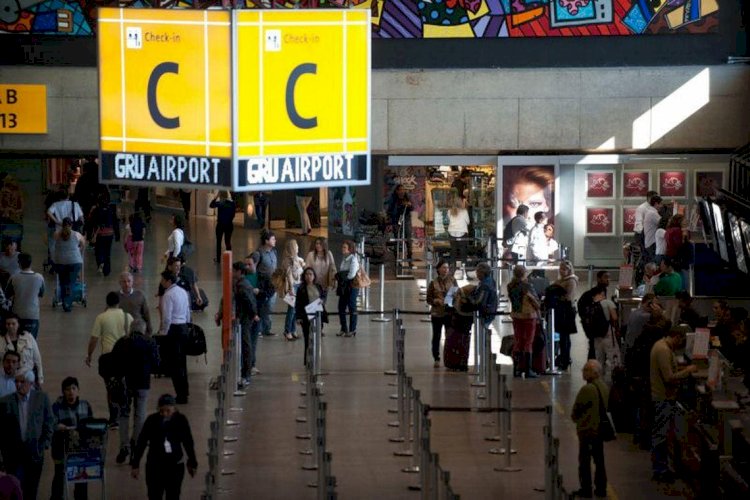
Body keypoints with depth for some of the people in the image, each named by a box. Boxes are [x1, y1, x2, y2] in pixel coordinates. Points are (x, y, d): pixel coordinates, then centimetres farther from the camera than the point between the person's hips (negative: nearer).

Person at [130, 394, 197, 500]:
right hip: (154, 466, -1)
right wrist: (135, 464, -1)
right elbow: (141, 443, -3)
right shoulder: (152, 420, -9)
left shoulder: (181, 420, -6)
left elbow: (188, 443, 5)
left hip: (175, 466, 1)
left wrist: (192, 463, 13)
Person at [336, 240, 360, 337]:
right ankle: (344, 328, 18)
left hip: (352, 286, -8)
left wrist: (340, 275, -7)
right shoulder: (344, 259, 13)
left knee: (352, 307, 0)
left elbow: (352, 274, -18)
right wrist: (339, 276, -3)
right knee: (341, 307, 7)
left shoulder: (353, 259, -12)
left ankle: (352, 329, 7)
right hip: (343, 287, 8)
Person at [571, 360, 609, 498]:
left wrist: (575, 418, 7)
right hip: (600, 429, 8)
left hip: (587, 430, -8)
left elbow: (576, 409, -14)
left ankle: (586, 490, 5)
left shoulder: (587, 389, -22)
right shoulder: (605, 387, 4)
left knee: (584, 461, 2)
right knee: (599, 460, 15)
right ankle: (601, 488, 19)